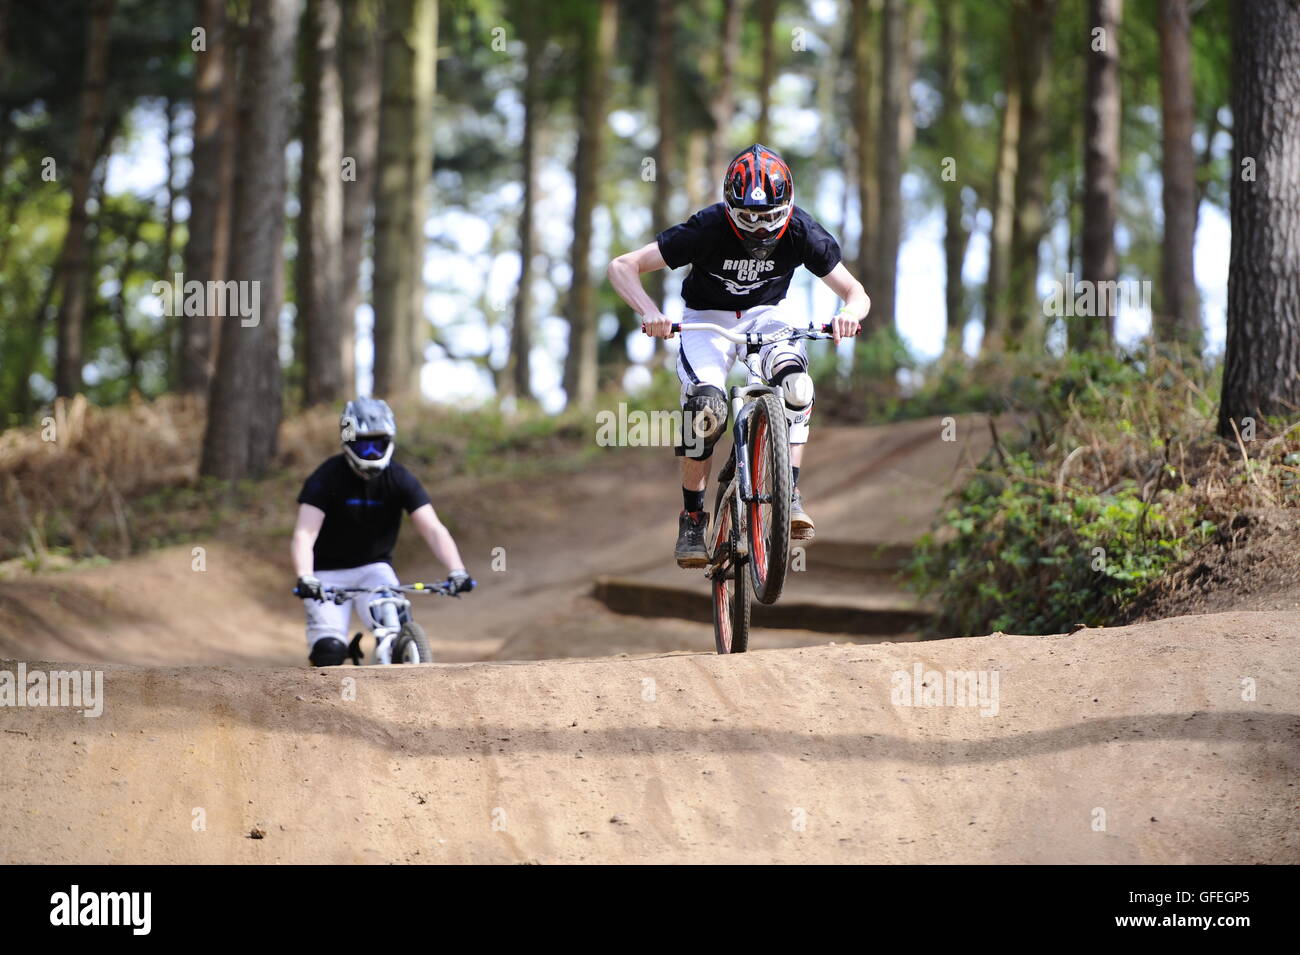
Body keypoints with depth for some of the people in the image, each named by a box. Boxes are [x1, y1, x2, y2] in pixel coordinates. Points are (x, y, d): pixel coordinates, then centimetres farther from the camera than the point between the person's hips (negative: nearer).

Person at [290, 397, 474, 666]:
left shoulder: (400, 479, -10)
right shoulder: (327, 478, -17)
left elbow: (433, 529, -19)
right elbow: (304, 535, -26)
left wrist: (457, 570, -35)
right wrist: (305, 578, -45)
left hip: (375, 569, 2)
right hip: (329, 575, -2)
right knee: (330, 649, -21)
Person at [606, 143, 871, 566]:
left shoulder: (801, 231, -23)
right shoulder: (707, 229, -29)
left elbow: (856, 293, -16)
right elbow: (623, 266, -27)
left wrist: (849, 314, -40)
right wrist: (649, 312, -45)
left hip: (768, 313, 2)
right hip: (708, 318, -2)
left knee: (794, 385, -30)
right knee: (705, 407, -26)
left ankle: (789, 496, -21)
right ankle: (692, 518, -10)